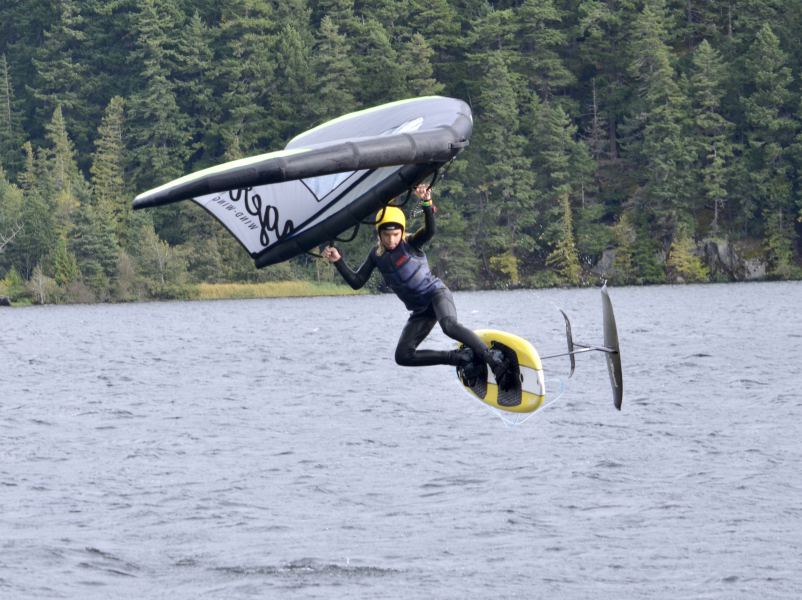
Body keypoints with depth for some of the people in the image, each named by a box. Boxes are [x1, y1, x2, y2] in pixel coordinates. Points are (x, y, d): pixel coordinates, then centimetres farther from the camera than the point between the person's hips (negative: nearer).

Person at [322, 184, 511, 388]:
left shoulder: (410, 244, -10)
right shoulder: (376, 256, 4)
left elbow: (429, 231, -31)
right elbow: (356, 282, 4)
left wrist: (427, 204, -47)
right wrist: (338, 262, -8)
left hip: (436, 293, -6)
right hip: (420, 310, 6)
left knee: (449, 326, -38)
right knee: (403, 356, -6)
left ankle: (493, 359, -30)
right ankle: (462, 359, 0)